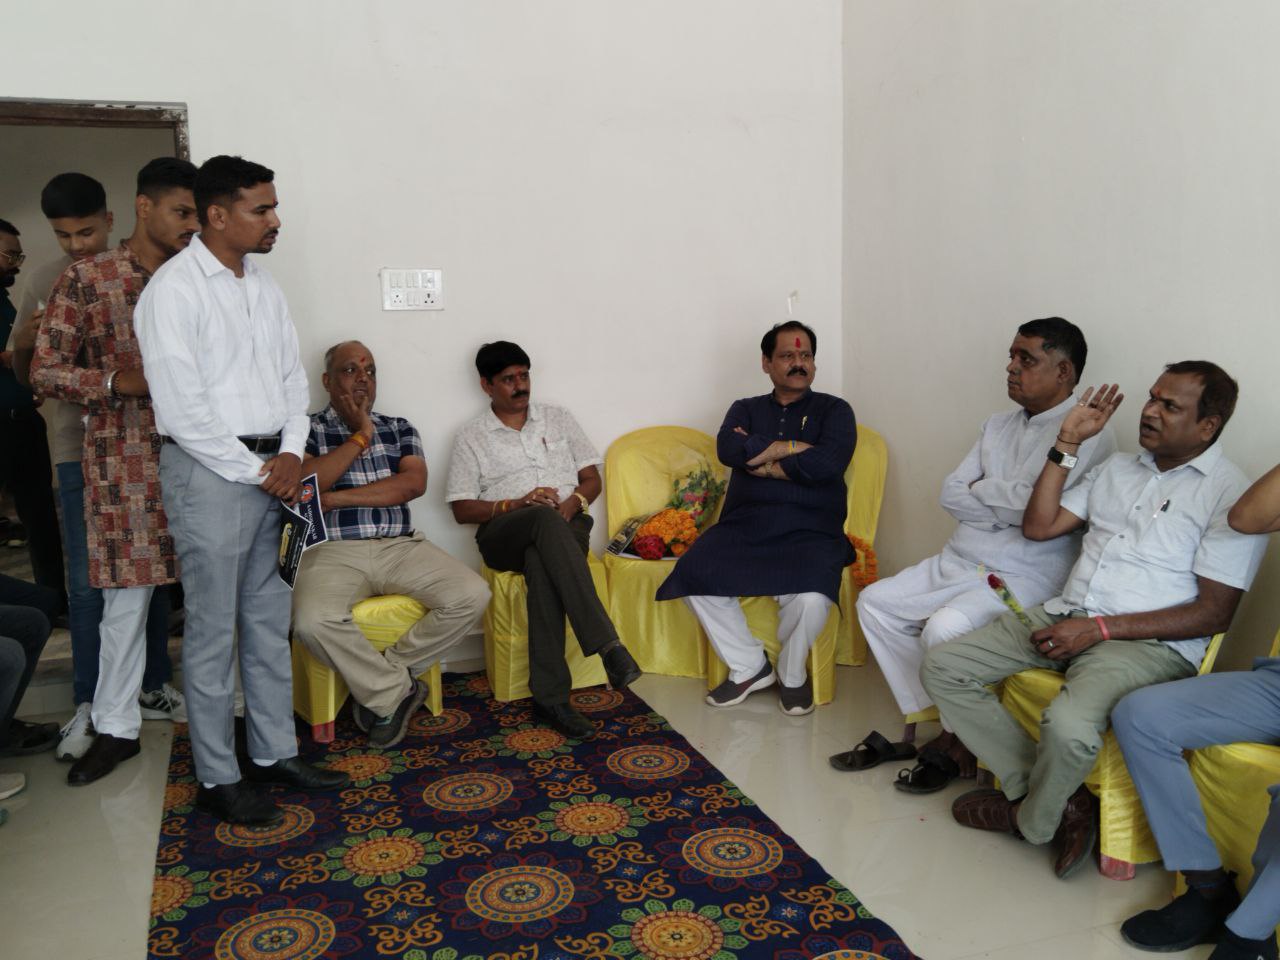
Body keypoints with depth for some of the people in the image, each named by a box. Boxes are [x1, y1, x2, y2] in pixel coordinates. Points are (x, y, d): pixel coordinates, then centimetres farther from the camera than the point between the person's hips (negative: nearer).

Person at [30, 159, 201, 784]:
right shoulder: (88, 279, -1)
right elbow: (45, 370, -2)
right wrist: (120, 382, -15)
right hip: (123, 458, -3)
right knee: (127, 594, 3)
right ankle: (116, 726, 18)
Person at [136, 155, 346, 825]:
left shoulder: (264, 287, 11)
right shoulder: (174, 289, -11)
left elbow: (292, 375, 13)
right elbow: (181, 407, -16)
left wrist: (291, 452, -2)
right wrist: (256, 471, -13)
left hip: (271, 471, 7)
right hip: (211, 472, -7)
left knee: (270, 620, 13)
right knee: (213, 631, 1)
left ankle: (275, 752, 25)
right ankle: (217, 778, 14)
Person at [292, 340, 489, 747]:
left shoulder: (399, 428, 18)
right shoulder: (308, 428, 11)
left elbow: (413, 484, -1)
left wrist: (338, 497, -7)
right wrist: (361, 435, -4)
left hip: (401, 546, 3)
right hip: (333, 550, -3)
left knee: (472, 595, -21)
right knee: (312, 621, -34)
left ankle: (378, 681, -4)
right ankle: (396, 691, -8)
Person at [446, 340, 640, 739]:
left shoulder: (558, 418, 18)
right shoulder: (471, 436, 11)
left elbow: (592, 479, 15)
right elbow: (462, 509, 5)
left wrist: (572, 504, -8)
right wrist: (516, 505, -11)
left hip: (566, 527, 2)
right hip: (505, 534, -1)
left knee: (542, 563, -38)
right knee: (545, 519, -39)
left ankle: (549, 696, -38)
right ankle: (607, 645, -47)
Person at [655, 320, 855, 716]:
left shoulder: (834, 410, 11)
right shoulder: (746, 409, 20)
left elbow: (827, 463, -11)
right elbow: (727, 449, -4)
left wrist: (759, 457, -4)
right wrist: (790, 447, -6)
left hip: (809, 531, -2)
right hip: (744, 524, 3)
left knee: (810, 595, -33)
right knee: (695, 575, -25)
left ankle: (791, 676, 0)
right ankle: (749, 667, -3)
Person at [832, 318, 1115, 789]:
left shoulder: (1087, 431, -10)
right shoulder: (998, 425, 15)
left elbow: (1036, 505, -22)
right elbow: (950, 493, 7)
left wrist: (979, 490, -4)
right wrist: (1008, 507, -9)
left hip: (1024, 578, -8)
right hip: (959, 561, 9)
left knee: (945, 627, -31)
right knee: (874, 602, 1)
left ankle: (958, 743, -4)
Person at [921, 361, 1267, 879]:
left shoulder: (1231, 495, -4)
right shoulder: (1117, 467, 17)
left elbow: (1215, 612, -10)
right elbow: (1038, 526, 13)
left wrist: (1100, 628, -16)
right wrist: (1067, 443, 9)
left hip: (1149, 642, -7)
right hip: (1064, 614, 7)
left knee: (1068, 725, -37)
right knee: (941, 667, -8)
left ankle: (1033, 820, -1)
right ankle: (1055, 796, -6)